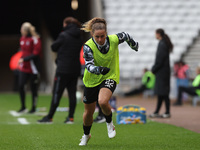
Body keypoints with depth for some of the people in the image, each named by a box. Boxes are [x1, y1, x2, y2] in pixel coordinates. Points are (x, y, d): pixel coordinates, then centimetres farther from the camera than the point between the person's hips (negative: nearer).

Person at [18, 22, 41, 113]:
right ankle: (23, 107, 11)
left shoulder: (34, 39, -13)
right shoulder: (22, 39, 11)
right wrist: (21, 59, 12)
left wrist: (24, 59, -18)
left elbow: (36, 54, -17)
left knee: (33, 88, 3)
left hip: (33, 68, -7)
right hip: (24, 67, 7)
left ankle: (33, 108, 12)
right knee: (20, 86, -1)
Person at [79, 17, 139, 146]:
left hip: (110, 77, -1)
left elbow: (125, 36, 5)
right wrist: (99, 69, -52)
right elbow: (89, 65, -31)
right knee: (88, 112, 12)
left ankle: (110, 123, 1)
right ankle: (86, 135, 44)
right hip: (92, 81, 1)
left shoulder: (114, 40, -18)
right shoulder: (88, 46, -22)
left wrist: (133, 44, 25)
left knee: (103, 102, -31)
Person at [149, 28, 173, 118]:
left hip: (161, 71, -10)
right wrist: (154, 68, 19)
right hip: (163, 71, 10)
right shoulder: (164, 43, 14)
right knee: (160, 93, 11)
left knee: (163, 93, -6)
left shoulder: (162, 44, -16)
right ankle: (156, 112, 15)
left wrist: (153, 69, -12)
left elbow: (159, 60, -20)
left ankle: (167, 113, -2)